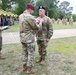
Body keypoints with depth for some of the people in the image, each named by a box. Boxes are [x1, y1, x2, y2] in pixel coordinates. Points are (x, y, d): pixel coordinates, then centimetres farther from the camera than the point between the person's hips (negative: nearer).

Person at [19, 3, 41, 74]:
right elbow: (36, 27, -12)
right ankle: (29, 69, 16)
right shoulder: (30, 17, -21)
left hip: (22, 38, 8)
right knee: (31, 54, 5)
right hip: (29, 39, -8)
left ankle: (24, 66, 32)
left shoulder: (21, 16, 5)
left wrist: (36, 21, 10)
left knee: (25, 53, 20)